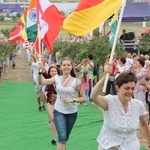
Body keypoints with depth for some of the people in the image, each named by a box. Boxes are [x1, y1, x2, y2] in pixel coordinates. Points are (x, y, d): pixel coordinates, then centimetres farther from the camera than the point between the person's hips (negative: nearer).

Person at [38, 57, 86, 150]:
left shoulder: (76, 81, -10)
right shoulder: (57, 78, -3)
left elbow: (83, 98, -6)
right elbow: (41, 82, -6)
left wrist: (72, 100, -22)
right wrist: (40, 71, -21)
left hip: (72, 113, 0)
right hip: (59, 112, 0)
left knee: (65, 138, 17)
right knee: (62, 137, -17)